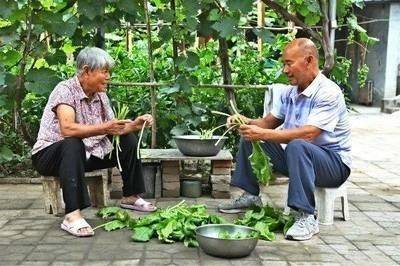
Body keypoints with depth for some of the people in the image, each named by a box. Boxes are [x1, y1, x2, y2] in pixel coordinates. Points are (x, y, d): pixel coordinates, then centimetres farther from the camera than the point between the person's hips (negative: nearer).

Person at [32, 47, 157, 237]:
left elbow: (115, 129, 7)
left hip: (87, 153, 8)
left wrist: (135, 125, -11)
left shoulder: (100, 95, 3)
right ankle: (72, 215, -43)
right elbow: (67, 129, -35)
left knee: (129, 140, 1)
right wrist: (103, 128, -45)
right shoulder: (65, 90, -20)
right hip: (50, 154, -7)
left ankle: (130, 197, 11)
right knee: (73, 144, -39)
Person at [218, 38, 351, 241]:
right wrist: (246, 122, -11)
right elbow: (269, 122, 11)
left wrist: (263, 134, -32)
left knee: (297, 146, -40)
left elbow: (308, 134, -31)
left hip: (334, 163, -8)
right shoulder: (289, 93, 6)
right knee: (248, 138, 5)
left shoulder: (328, 93, -20)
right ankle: (250, 196, 10)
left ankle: (306, 218, -34)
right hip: (297, 158, 8)